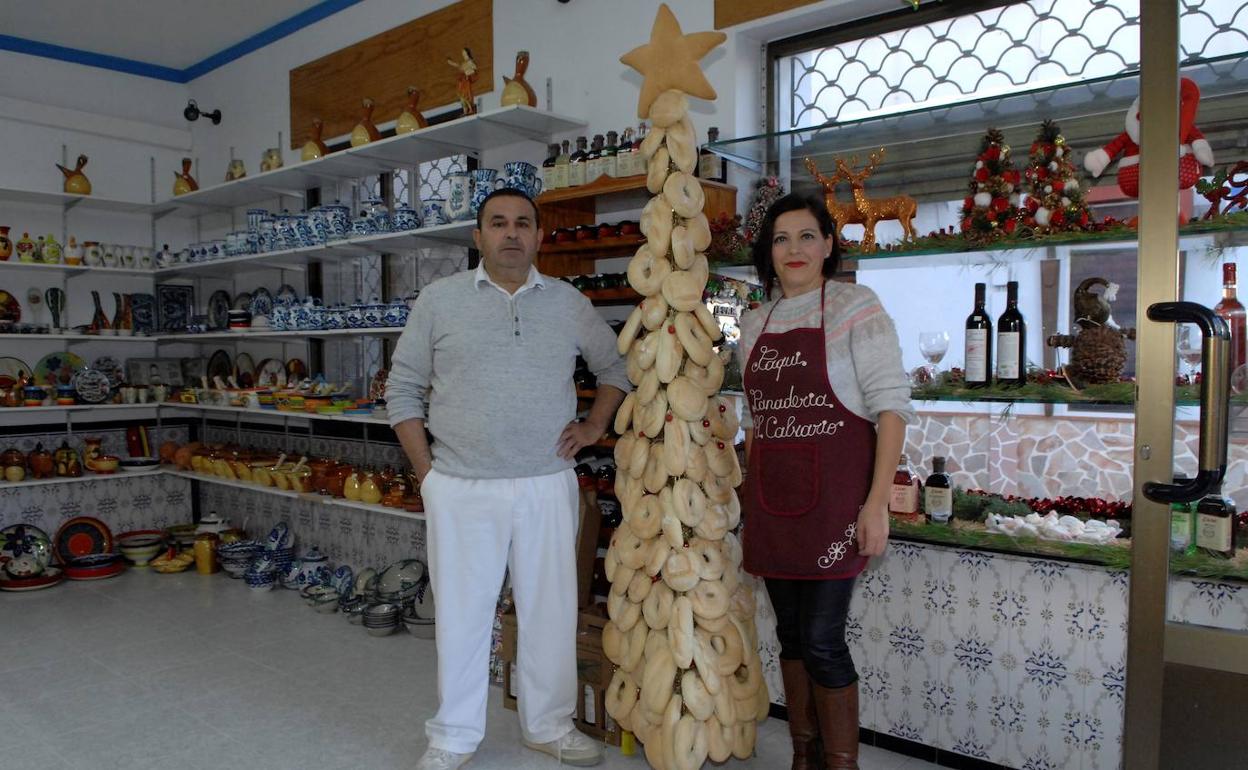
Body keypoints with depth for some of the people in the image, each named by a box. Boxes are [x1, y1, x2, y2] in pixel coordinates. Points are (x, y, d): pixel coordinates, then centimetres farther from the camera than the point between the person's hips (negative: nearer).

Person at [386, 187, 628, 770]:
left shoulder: (569, 302, 7)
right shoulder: (439, 300, 2)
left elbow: (615, 365, 20)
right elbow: (403, 389, 6)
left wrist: (595, 425, 6)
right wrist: (426, 470, 0)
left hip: (549, 486, 2)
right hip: (461, 489, -1)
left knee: (551, 610, 11)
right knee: (461, 613, 8)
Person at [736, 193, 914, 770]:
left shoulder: (854, 306, -5)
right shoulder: (754, 324, 12)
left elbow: (892, 406, -9)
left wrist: (877, 503, -16)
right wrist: (750, 506, 16)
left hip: (833, 496, -5)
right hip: (772, 501, 5)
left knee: (821, 639, -5)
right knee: (790, 633, 12)